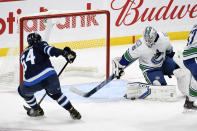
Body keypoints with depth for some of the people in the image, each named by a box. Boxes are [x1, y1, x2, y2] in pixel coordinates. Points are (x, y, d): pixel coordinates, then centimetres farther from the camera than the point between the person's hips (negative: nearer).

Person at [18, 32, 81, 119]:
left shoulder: (23, 54, 31)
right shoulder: (39, 45, 18)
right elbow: (49, 49, -5)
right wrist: (65, 53, -15)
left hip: (31, 83, 1)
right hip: (49, 76, -1)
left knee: (23, 91, 35)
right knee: (56, 94, 29)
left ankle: (37, 110, 43)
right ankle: (73, 112, 25)